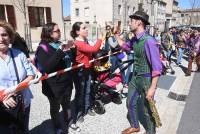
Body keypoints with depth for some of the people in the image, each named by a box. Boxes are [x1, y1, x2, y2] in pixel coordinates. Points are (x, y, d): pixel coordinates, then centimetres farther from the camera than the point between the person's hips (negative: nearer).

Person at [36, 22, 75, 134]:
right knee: (55, 108, 15)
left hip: (67, 82, 6)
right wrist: (60, 52, -32)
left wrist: (72, 49, -7)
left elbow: (72, 59, 12)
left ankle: (69, 121, 45)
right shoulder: (43, 48, -14)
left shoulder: (60, 44, 7)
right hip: (54, 85, -6)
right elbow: (47, 67, -28)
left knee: (67, 105, 23)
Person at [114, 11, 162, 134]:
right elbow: (125, 46, 24)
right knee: (130, 103, 20)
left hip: (146, 79, -8)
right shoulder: (135, 39, 1)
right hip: (135, 77, 8)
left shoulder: (148, 41, -25)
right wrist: (116, 34, 15)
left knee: (146, 109, 12)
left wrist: (152, 88, -26)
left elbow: (157, 66, -26)